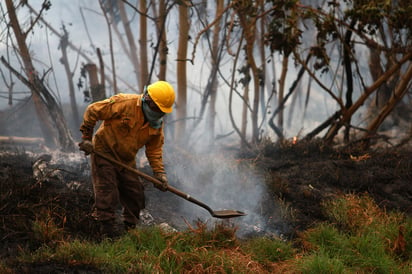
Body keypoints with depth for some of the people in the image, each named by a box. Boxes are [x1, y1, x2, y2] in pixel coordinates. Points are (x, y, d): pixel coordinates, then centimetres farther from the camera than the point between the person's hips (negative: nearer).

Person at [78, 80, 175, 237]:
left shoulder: (157, 122, -3)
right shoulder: (124, 103, -25)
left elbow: (154, 148, 4)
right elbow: (92, 111, -19)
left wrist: (159, 172, -7)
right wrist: (86, 138, -17)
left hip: (126, 160, 7)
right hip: (104, 153, -6)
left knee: (135, 194, 8)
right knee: (107, 195, -9)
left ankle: (131, 228, 23)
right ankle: (108, 228, -4)